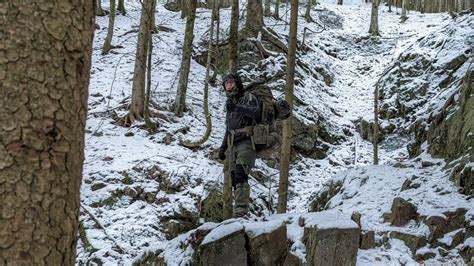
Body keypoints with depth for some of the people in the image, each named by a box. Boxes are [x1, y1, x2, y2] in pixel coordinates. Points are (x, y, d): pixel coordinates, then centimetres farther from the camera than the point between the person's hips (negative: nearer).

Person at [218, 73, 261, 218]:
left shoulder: (248, 97, 2)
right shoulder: (230, 102, 26)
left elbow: (257, 112, -19)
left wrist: (237, 107, -29)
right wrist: (223, 146, 24)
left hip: (246, 142, -8)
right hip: (233, 145, 8)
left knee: (240, 175, -23)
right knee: (235, 179, 1)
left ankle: (240, 211, -31)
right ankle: (241, 212, 2)